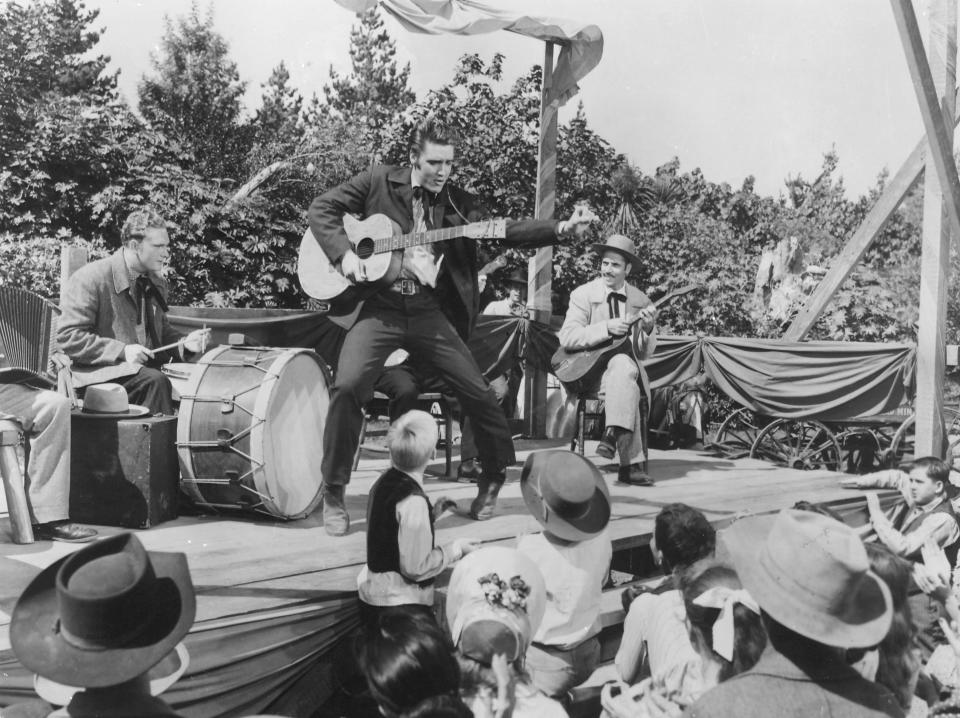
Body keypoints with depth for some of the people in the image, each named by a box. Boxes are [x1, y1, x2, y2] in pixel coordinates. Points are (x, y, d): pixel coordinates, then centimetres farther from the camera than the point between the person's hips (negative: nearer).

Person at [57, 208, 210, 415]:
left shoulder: (156, 284, 15)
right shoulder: (90, 278, -8)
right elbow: (67, 337, -13)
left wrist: (184, 343, 1)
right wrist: (122, 351, -21)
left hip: (147, 367, 6)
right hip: (100, 370, -6)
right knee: (156, 381, -33)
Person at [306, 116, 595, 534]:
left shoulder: (459, 203, 10)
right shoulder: (379, 182, 4)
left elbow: (504, 231, 0)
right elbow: (322, 208, 5)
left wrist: (560, 229, -14)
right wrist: (344, 253, -12)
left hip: (429, 312, 3)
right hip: (377, 305, -2)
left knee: (478, 392, 0)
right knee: (348, 386, -22)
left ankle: (495, 477, 26)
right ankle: (333, 495, -6)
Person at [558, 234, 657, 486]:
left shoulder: (641, 301, 9)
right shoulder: (583, 294, 0)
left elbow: (644, 353, 9)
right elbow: (566, 338, -12)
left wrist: (648, 330, -12)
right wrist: (606, 327, -22)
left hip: (626, 366, 3)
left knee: (625, 367, -35)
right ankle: (632, 463, -38)